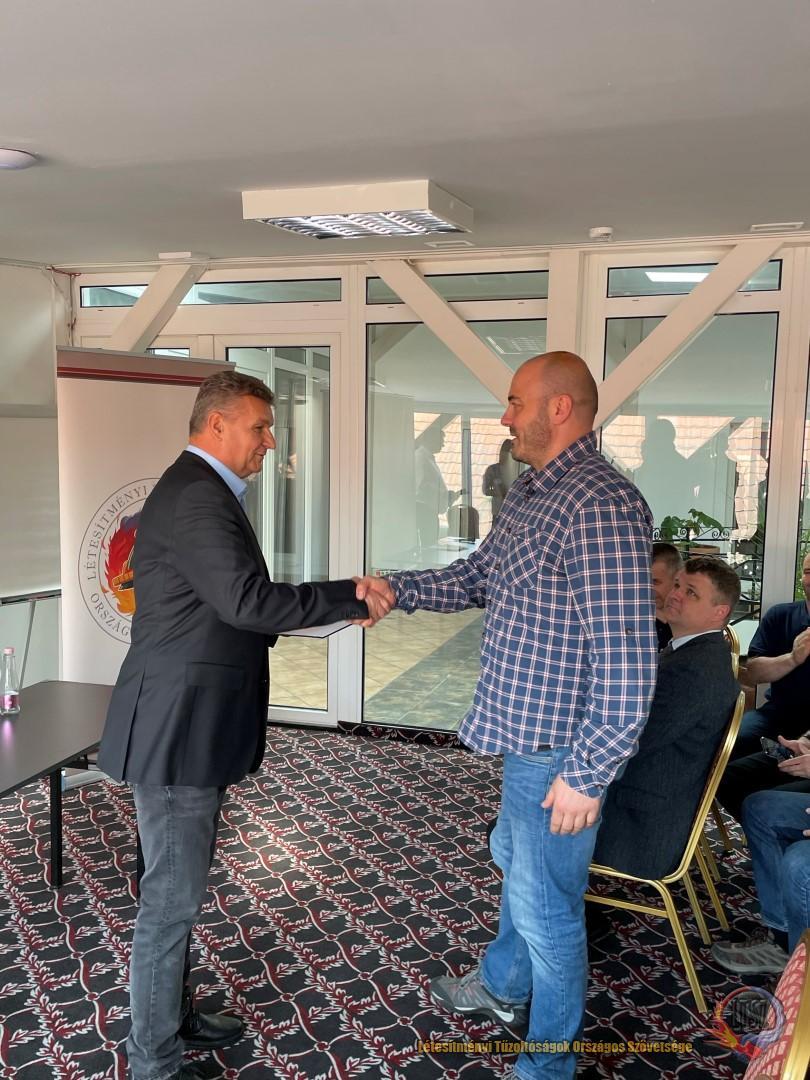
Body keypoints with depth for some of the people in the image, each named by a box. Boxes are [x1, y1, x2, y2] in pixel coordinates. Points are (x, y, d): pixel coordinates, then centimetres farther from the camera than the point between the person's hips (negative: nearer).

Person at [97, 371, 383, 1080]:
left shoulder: (201, 491, 16)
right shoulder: (196, 496, -19)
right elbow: (249, 601, -29)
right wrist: (350, 597, -20)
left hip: (189, 729, 11)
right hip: (176, 734, -11)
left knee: (181, 889, 22)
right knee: (170, 900, 3)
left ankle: (175, 1016, 39)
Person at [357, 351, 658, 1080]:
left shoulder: (601, 506, -25)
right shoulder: (531, 492, 7)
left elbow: (627, 662, -27)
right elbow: (477, 578, 15)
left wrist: (587, 775, -23)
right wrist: (397, 590, 0)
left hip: (559, 751, -10)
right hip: (525, 734, 10)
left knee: (545, 905, 8)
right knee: (514, 863, 29)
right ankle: (504, 985, 55)